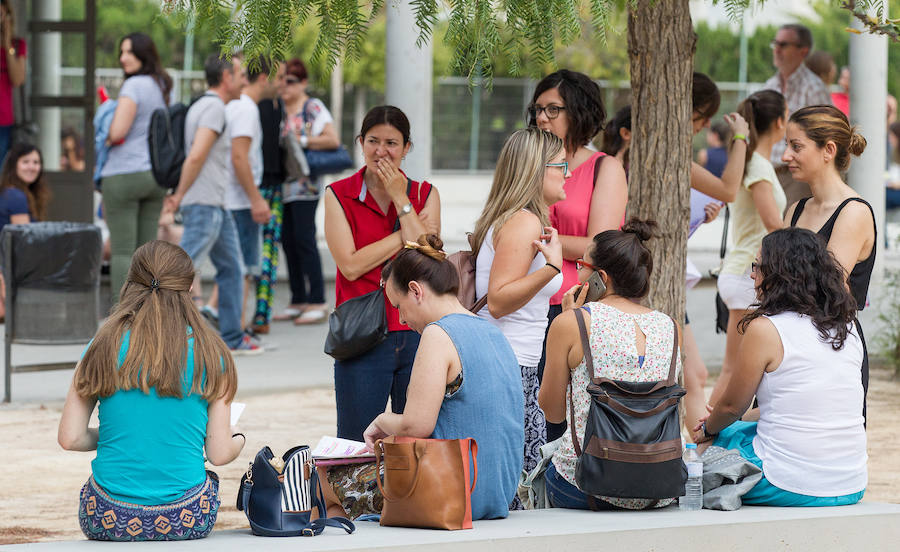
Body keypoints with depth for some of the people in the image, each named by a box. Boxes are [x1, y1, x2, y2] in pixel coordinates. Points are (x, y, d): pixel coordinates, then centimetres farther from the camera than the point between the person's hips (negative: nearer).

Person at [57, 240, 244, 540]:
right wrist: (238, 438, 22)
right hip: (187, 521, 0)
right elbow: (220, 454, -1)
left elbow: (70, 438, -2)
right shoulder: (209, 352, -2)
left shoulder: (104, 346, -1)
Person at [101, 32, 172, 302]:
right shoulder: (162, 87, 11)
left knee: (122, 251, -3)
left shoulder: (133, 86, -14)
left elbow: (118, 132, -21)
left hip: (124, 173, -7)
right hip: (155, 175, 7)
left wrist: (106, 139, 0)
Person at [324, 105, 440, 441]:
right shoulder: (339, 196, 3)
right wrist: (407, 233, -6)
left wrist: (401, 200, -6)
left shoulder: (426, 195, 8)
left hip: (417, 335, 2)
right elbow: (351, 265, -8)